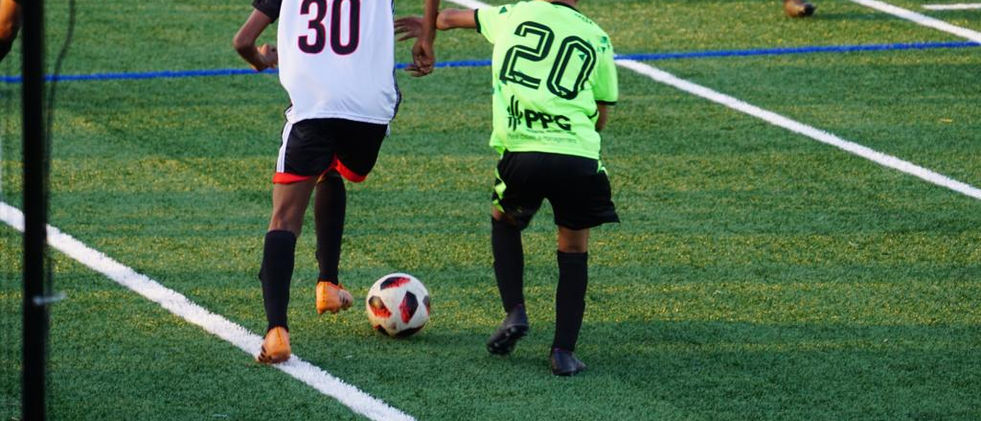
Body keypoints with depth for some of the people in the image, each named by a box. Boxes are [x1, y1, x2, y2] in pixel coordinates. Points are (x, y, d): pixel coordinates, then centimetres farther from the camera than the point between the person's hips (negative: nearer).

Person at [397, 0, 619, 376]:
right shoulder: (597, 39, 13)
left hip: (521, 154, 0)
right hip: (579, 158, 0)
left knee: (504, 221, 30)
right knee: (574, 250, 20)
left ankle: (514, 312, 13)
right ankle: (564, 351, 10)